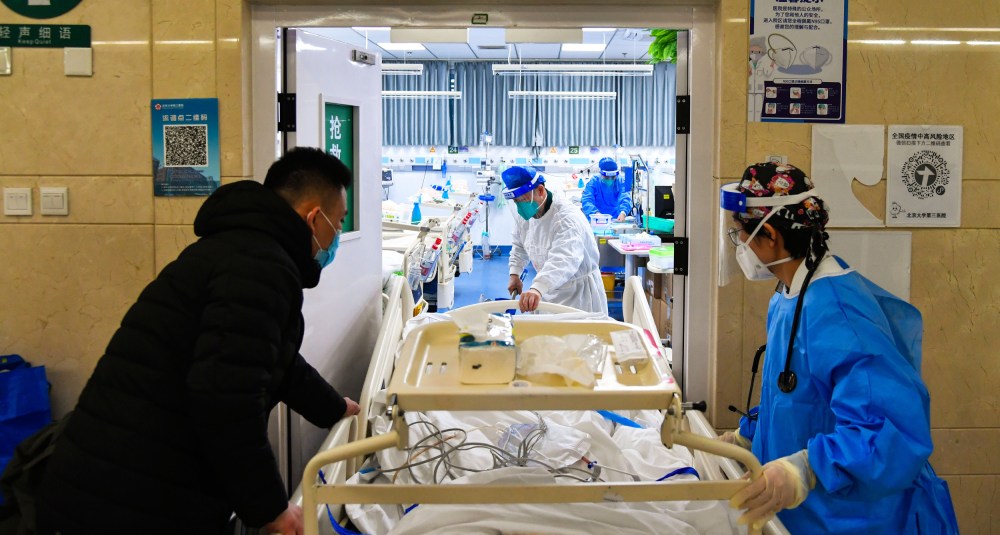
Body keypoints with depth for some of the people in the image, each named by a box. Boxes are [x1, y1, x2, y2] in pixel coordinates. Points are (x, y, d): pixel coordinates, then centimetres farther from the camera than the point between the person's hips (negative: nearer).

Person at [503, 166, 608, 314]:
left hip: (578, 294, -7)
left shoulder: (567, 217, -27)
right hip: (548, 291, 7)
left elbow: (565, 259, -45)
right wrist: (514, 274, 4)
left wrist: (537, 288, -60)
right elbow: (519, 245, 19)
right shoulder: (524, 216, -3)